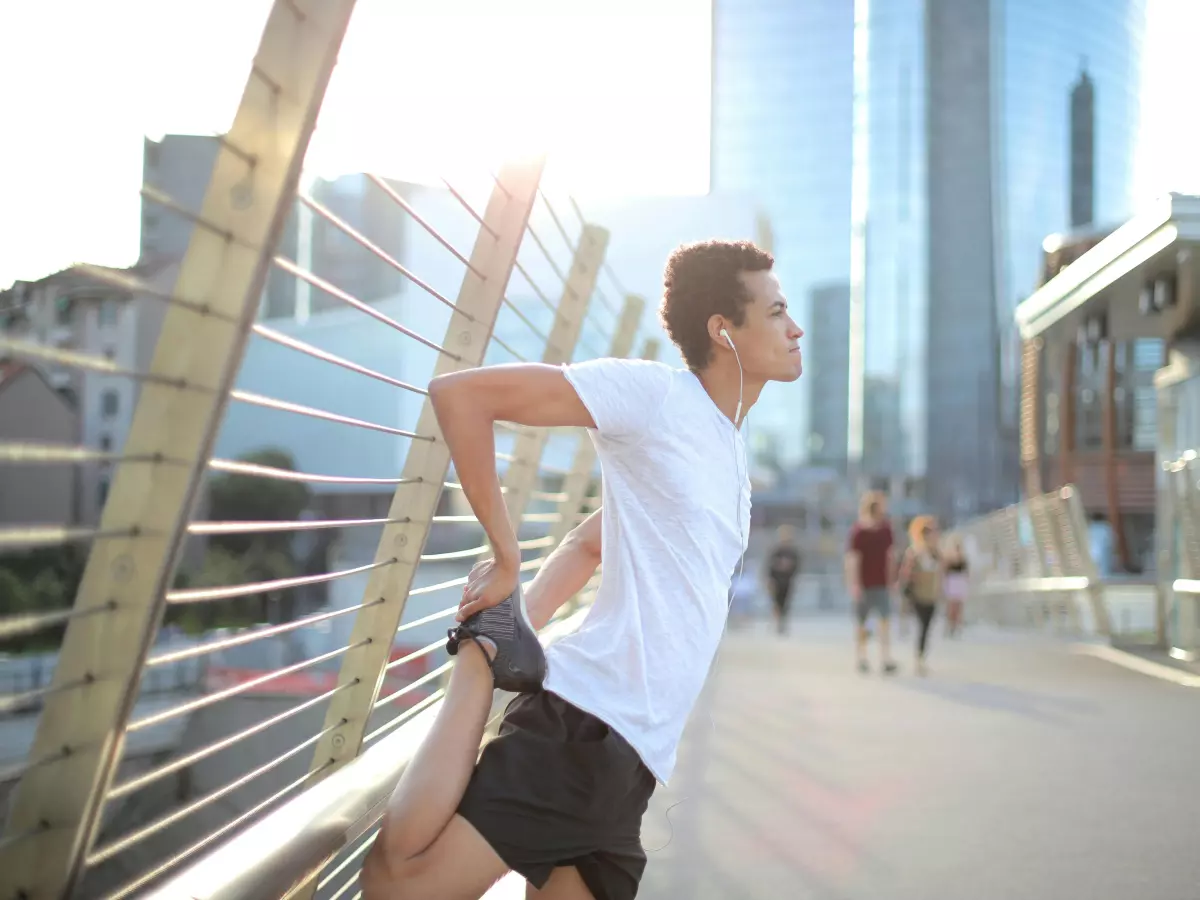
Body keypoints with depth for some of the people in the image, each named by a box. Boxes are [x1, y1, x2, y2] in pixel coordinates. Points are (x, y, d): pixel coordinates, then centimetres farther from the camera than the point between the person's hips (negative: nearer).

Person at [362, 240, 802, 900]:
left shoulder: (731, 453, 22)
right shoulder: (655, 391, -5)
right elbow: (459, 393, -11)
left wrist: (523, 629, 14)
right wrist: (505, 559, -8)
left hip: (636, 758, 8)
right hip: (586, 721, -8)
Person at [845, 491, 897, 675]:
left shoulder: (886, 528, 3)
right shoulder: (858, 530, -12)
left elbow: (891, 554, 11)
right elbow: (852, 559, -16)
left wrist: (891, 579, 12)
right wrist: (854, 584, -22)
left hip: (882, 584, 3)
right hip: (864, 585, -3)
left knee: (886, 621, -10)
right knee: (862, 624, 9)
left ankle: (886, 659, -14)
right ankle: (861, 658, 21)